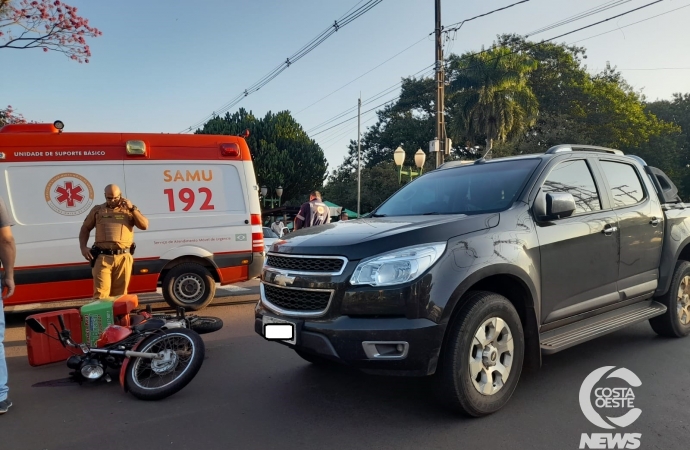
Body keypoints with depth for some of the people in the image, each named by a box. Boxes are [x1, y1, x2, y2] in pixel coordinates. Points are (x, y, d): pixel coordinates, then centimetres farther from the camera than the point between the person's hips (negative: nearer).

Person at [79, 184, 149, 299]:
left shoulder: (129, 210, 12)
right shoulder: (97, 210, 12)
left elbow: (145, 225, 2)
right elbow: (85, 228, 19)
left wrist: (132, 208, -4)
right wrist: (83, 247, 4)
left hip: (123, 258, 0)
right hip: (102, 258, 0)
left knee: (119, 294, 7)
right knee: (100, 293, -6)